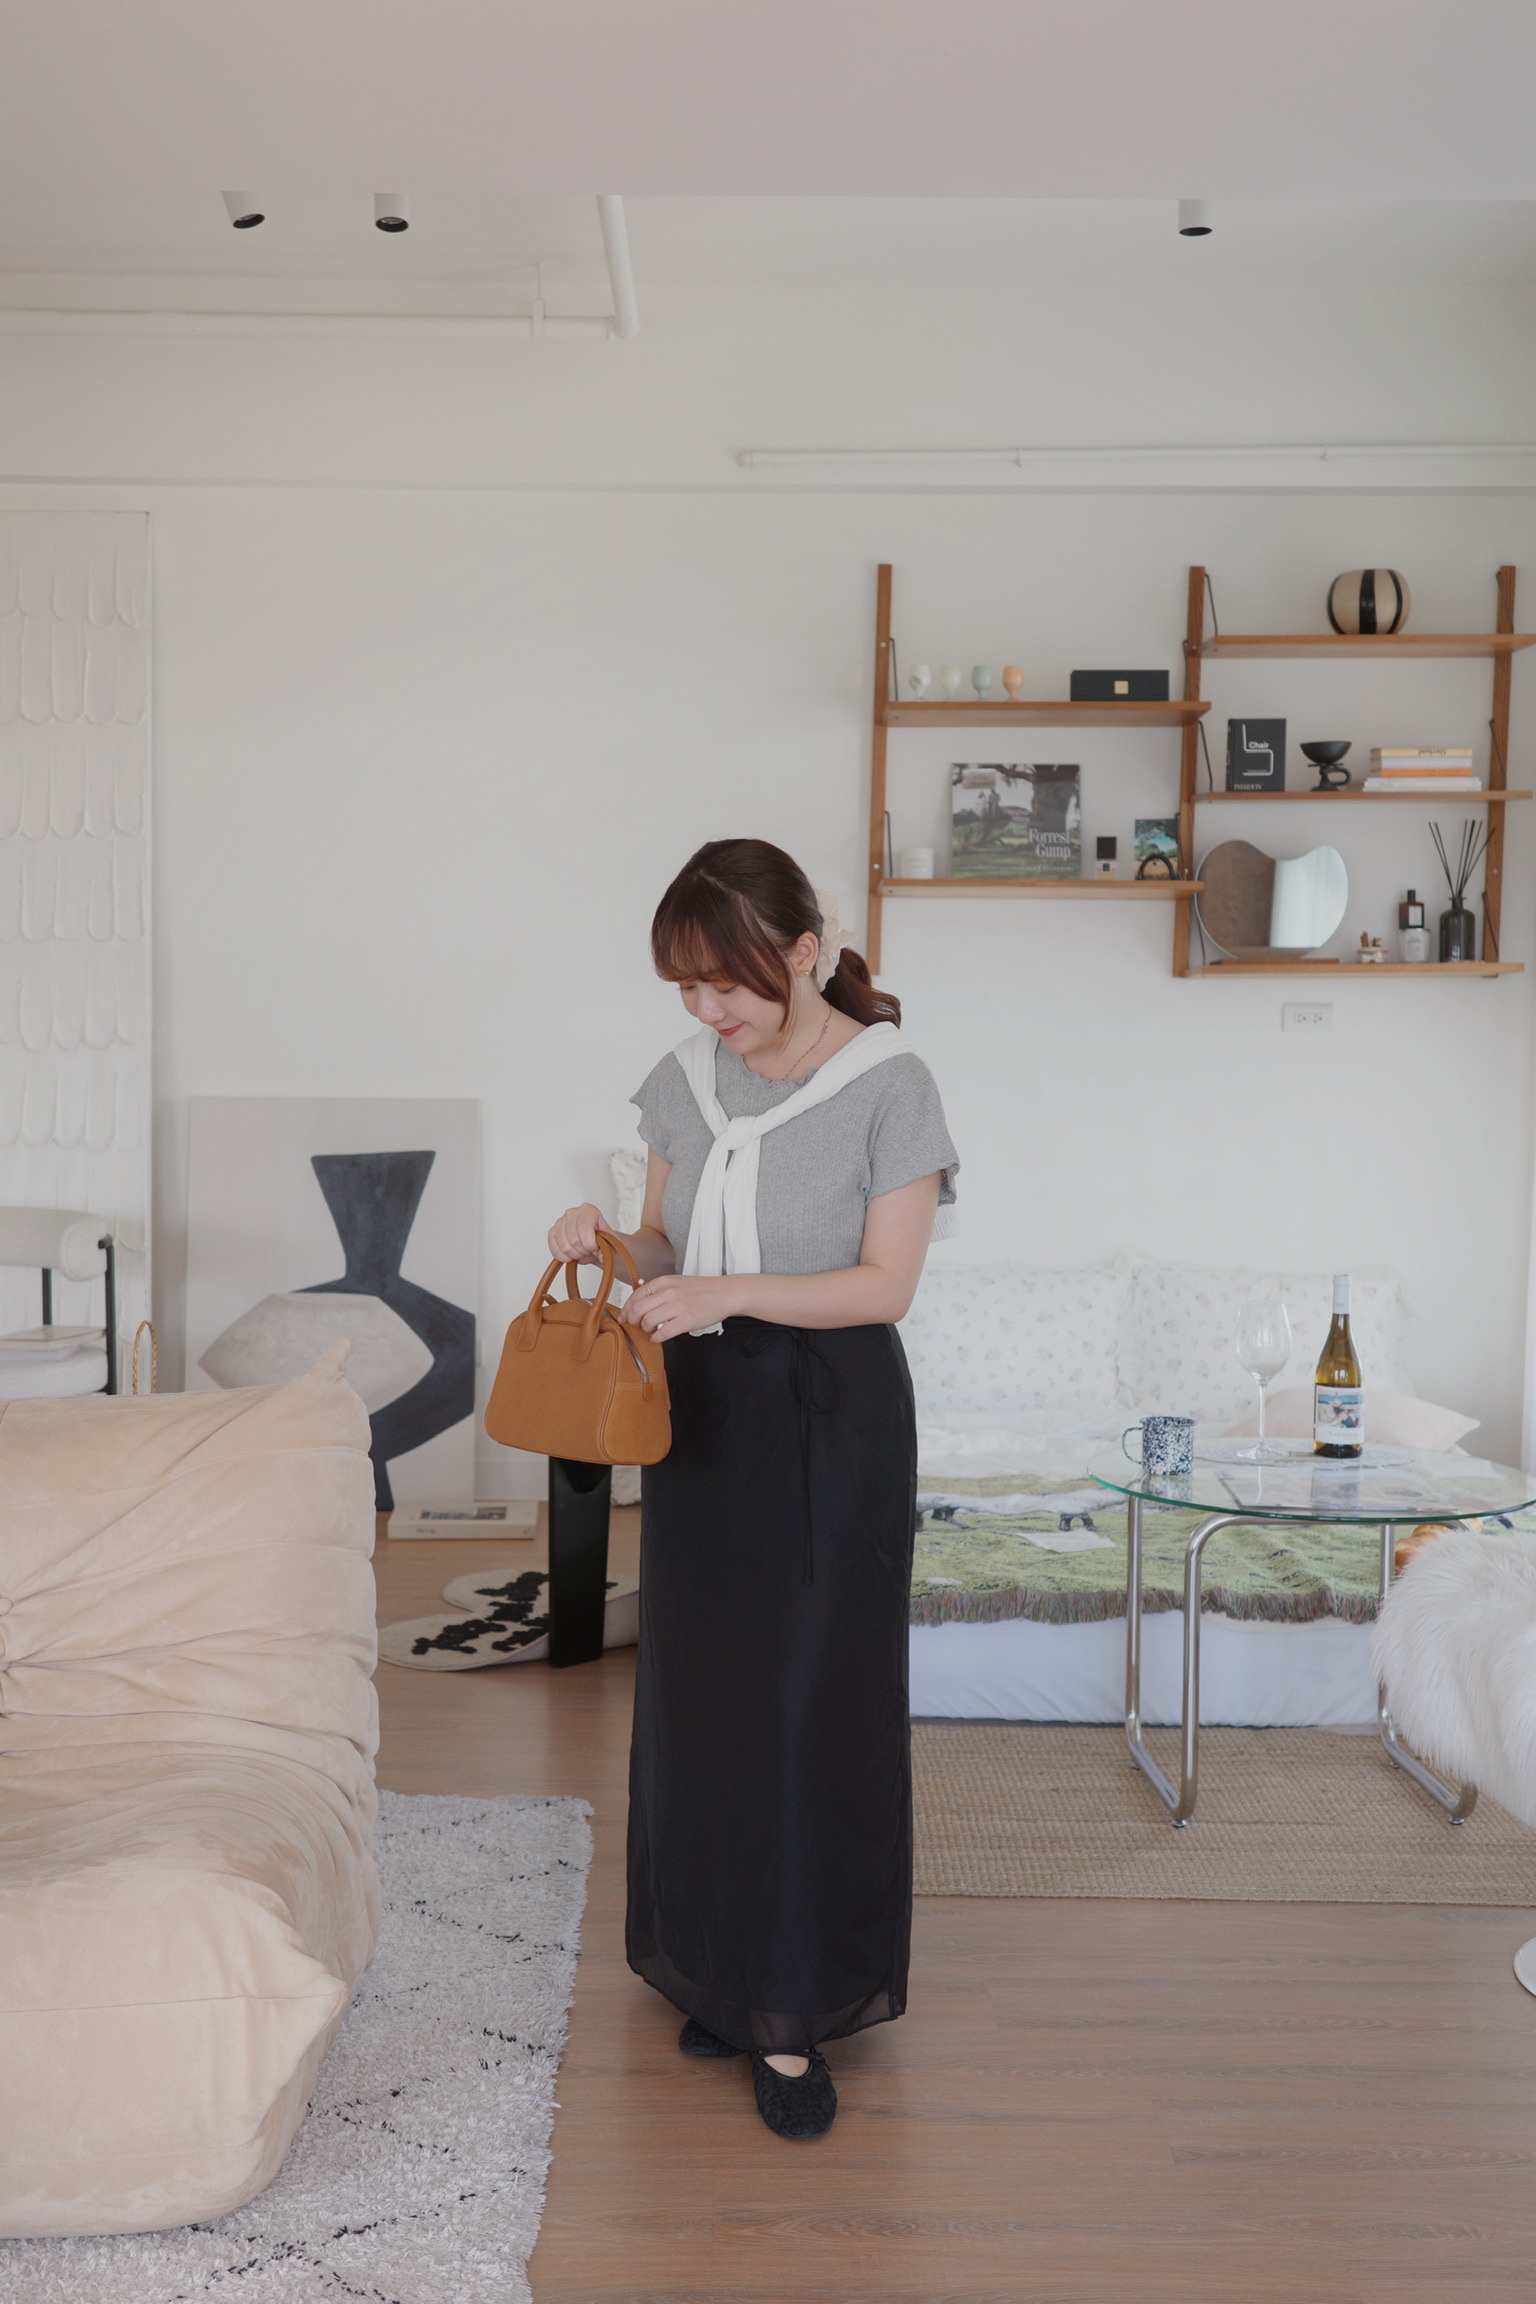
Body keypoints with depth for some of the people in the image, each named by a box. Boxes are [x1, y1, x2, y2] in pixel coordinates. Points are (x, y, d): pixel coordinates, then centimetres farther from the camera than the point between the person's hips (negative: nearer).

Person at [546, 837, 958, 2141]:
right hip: (700, 1410, 6)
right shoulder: (687, 1080, 5)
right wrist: (612, 1245, -10)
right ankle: (725, 1968, 28)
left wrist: (726, 1292, -24)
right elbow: (669, 1245, 12)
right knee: (701, 1694, 11)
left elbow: (885, 1284, -14)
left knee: (812, 1703, -2)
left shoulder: (889, 1085, -12)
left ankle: (797, 2019, 10)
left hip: (831, 1421, -5)